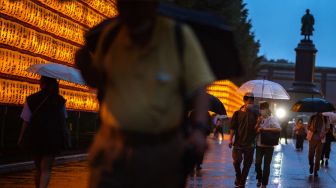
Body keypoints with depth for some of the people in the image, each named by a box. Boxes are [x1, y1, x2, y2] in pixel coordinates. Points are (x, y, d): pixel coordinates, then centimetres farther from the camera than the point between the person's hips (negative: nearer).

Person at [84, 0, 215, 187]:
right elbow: (97, 74, 17)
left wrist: (199, 128, -23)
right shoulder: (111, 33, -1)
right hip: (113, 149, 1)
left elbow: (199, 88, -9)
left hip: (162, 150, -1)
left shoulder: (180, 36, -8)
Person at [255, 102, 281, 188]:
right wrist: (258, 123, -13)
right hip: (259, 145, 3)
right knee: (257, 163, -2)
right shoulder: (259, 119, 5)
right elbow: (255, 131, 3)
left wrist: (265, 128, -26)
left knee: (266, 165, 2)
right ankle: (259, 179, 25)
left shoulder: (272, 119, -7)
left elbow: (279, 129, -23)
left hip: (269, 146, -3)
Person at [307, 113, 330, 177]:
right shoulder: (312, 118, -2)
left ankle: (316, 171, 5)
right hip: (312, 138, 0)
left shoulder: (325, 119, -3)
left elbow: (327, 128, 8)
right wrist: (312, 130, -16)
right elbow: (308, 127, 5)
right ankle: (311, 165, 35)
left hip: (321, 139, 0)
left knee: (318, 155, -2)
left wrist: (324, 134, -10)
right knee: (311, 154, 5)